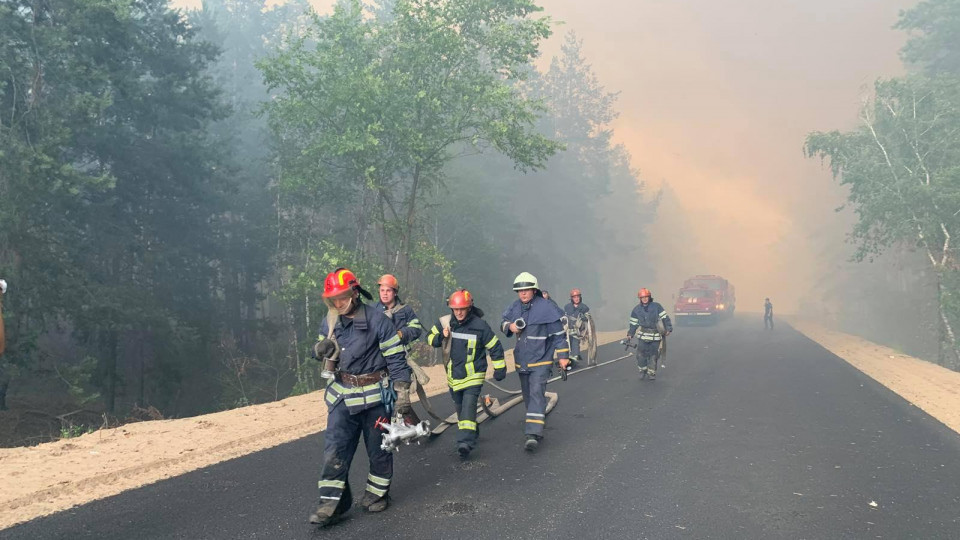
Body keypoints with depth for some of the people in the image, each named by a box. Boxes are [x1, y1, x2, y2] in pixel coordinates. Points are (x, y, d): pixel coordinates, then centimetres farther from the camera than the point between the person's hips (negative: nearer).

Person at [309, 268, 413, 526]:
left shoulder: (377, 320, -14)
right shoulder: (330, 321, 2)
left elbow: (396, 358, -12)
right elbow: (320, 351, 15)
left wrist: (402, 394, -14)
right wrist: (321, 348, -11)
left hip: (375, 395, -4)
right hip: (342, 393, 4)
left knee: (378, 449, 10)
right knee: (334, 450, -3)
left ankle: (377, 494, 29)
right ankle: (331, 503, 3)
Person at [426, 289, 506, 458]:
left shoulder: (479, 325, -13)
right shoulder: (444, 322, -3)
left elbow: (495, 347, -3)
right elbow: (430, 336, 9)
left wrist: (500, 368, 1)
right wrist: (440, 337, -14)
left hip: (473, 375, -5)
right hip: (454, 375, 5)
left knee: (468, 406, -17)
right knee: (460, 407, 17)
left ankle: (466, 442, -22)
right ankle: (472, 432, 38)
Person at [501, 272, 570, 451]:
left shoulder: (546, 307, -13)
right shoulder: (515, 307, 3)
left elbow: (559, 333, -8)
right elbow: (503, 322, 18)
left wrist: (563, 356, -8)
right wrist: (509, 326, -6)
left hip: (540, 360, -6)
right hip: (521, 360, 6)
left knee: (536, 393, -18)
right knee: (527, 395, 18)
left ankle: (533, 434, -24)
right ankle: (538, 421, 41)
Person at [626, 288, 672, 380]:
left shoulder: (656, 306, -4)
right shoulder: (637, 309, 4)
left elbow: (665, 317, -1)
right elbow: (633, 323, 12)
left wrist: (668, 328, -6)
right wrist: (630, 334, 9)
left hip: (656, 335, -1)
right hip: (644, 335, 1)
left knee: (653, 354, 3)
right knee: (642, 353, -5)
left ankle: (651, 372, 16)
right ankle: (642, 370, 14)